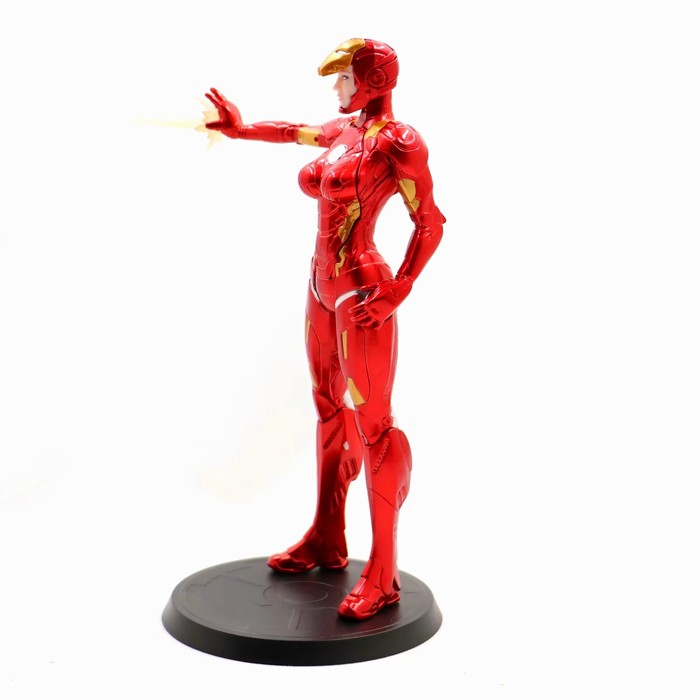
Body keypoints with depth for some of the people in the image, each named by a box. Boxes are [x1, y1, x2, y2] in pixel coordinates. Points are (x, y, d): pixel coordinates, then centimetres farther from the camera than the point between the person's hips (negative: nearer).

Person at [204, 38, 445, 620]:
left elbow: (430, 223, -13)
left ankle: (383, 577, 0)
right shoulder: (342, 131, 13)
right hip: (323, 286, 9)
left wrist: (397, 292, -19)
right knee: (331, 411, 14)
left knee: (373, 424, -7)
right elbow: (294, 131, 33)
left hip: (361, 291, -9)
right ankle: (327, 539, 28)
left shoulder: (397, 141, -11)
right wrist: (242, 129, 48)